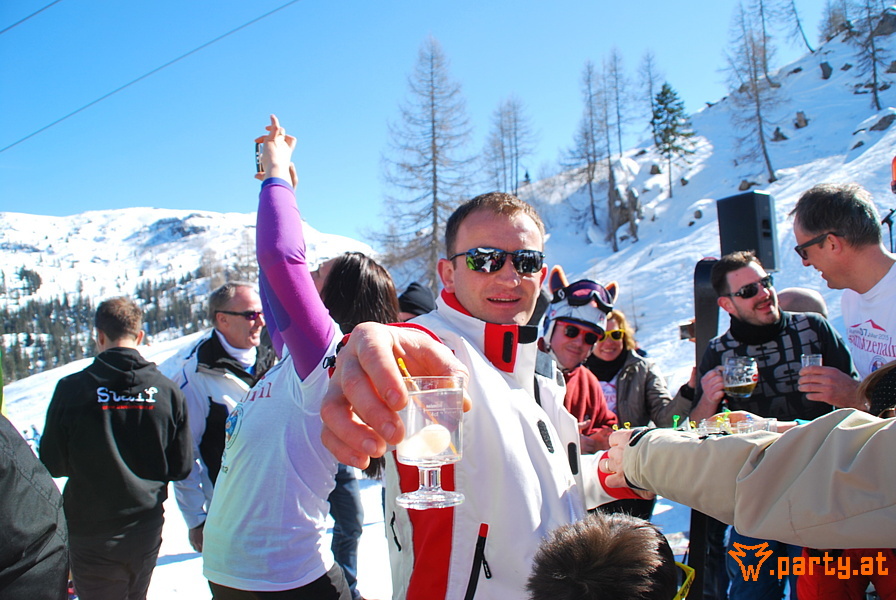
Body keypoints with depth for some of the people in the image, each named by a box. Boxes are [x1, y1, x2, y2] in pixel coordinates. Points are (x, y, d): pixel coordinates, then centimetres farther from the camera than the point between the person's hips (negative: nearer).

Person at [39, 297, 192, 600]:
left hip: (91, 535, -2)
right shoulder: (168, 390, -10)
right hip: (146, 530, 3)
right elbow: (181, 468, -4)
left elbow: (52, 464, -6)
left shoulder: (70, 389, -16)